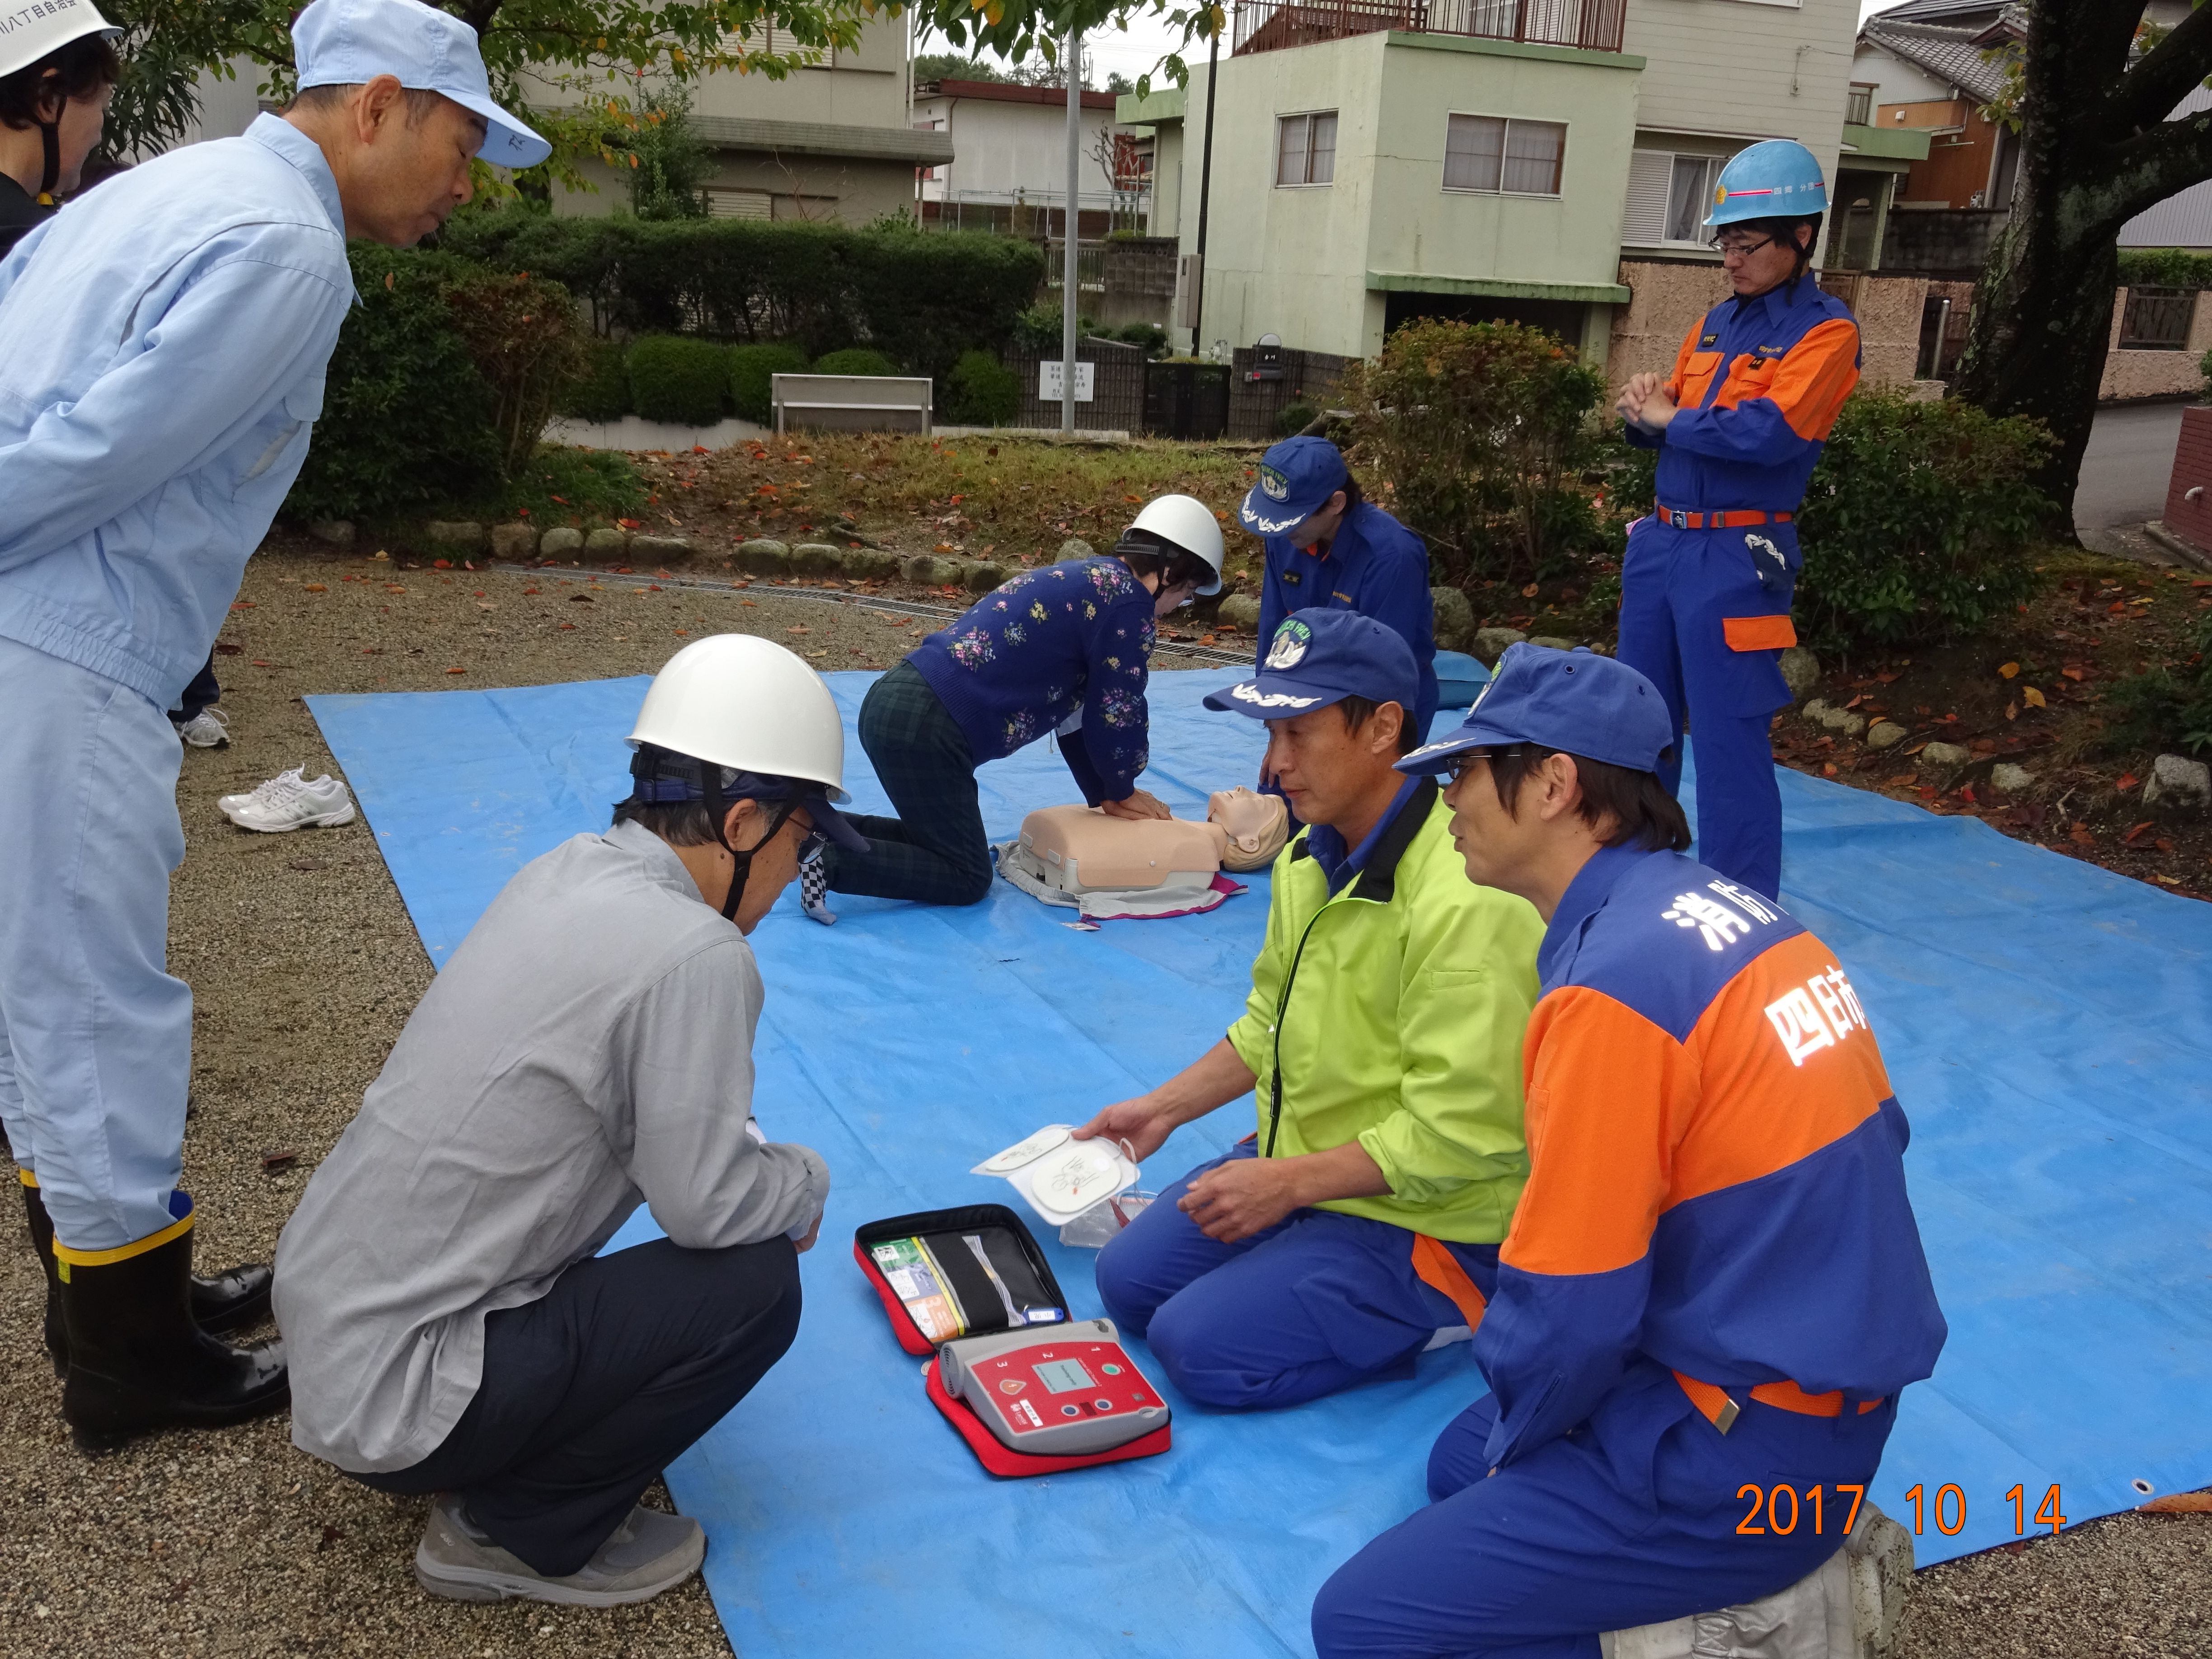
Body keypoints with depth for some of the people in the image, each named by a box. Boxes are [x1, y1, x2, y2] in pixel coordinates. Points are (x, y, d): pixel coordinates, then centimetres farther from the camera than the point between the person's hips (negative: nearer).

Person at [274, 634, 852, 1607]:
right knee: (754, 1287, -9)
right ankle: (518, 1535, 6)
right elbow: (708, 1205, -17)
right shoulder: (694, 955, -23)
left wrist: (761, 1166, 9)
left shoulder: (567, 871, 0)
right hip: (391, 1396, -8)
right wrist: (807, 1182, 2)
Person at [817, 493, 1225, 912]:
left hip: (893, 702, 10)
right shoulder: (1128, 600, -8)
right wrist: (1121, 792, 16)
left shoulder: (1084, 579, 22)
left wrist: (1105, 795, 27)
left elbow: (1077, 705, 26)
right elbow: (1114, 713, -3)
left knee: (945, 844, 23)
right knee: (965, 879, 1)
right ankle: (828, 861, -11)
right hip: (926, 728, -10)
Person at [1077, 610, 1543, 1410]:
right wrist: (1165, 1106, 9)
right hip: (1301, 1165, 9)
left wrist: (1288, 1182, -23)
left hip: (1425, 1218, -9)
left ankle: (1459, 1312, 2)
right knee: (1128, 1281, 6)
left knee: (1201, 1347, -15)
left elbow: (1461, 1133, -28)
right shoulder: (1312, 856, 3)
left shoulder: (1465, 901, -28)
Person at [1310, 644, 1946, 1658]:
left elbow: (1566, 1309, -20)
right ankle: (1781, 1577, 18)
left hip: (1745, 1459, -9)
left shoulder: (1613, 984, -24)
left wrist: (1515, 1442, 3)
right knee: (1461, 1463, 25)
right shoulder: (1725, 906, 2)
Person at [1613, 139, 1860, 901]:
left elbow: (1771, 432, -20)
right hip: (1661, 543, 8)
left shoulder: (1826, 329, -5)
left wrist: (1670, 416, -9)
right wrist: (1646, 407, -7)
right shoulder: (1716, 323, 16)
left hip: (1734, 558, -7)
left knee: (1728, 740, -6)